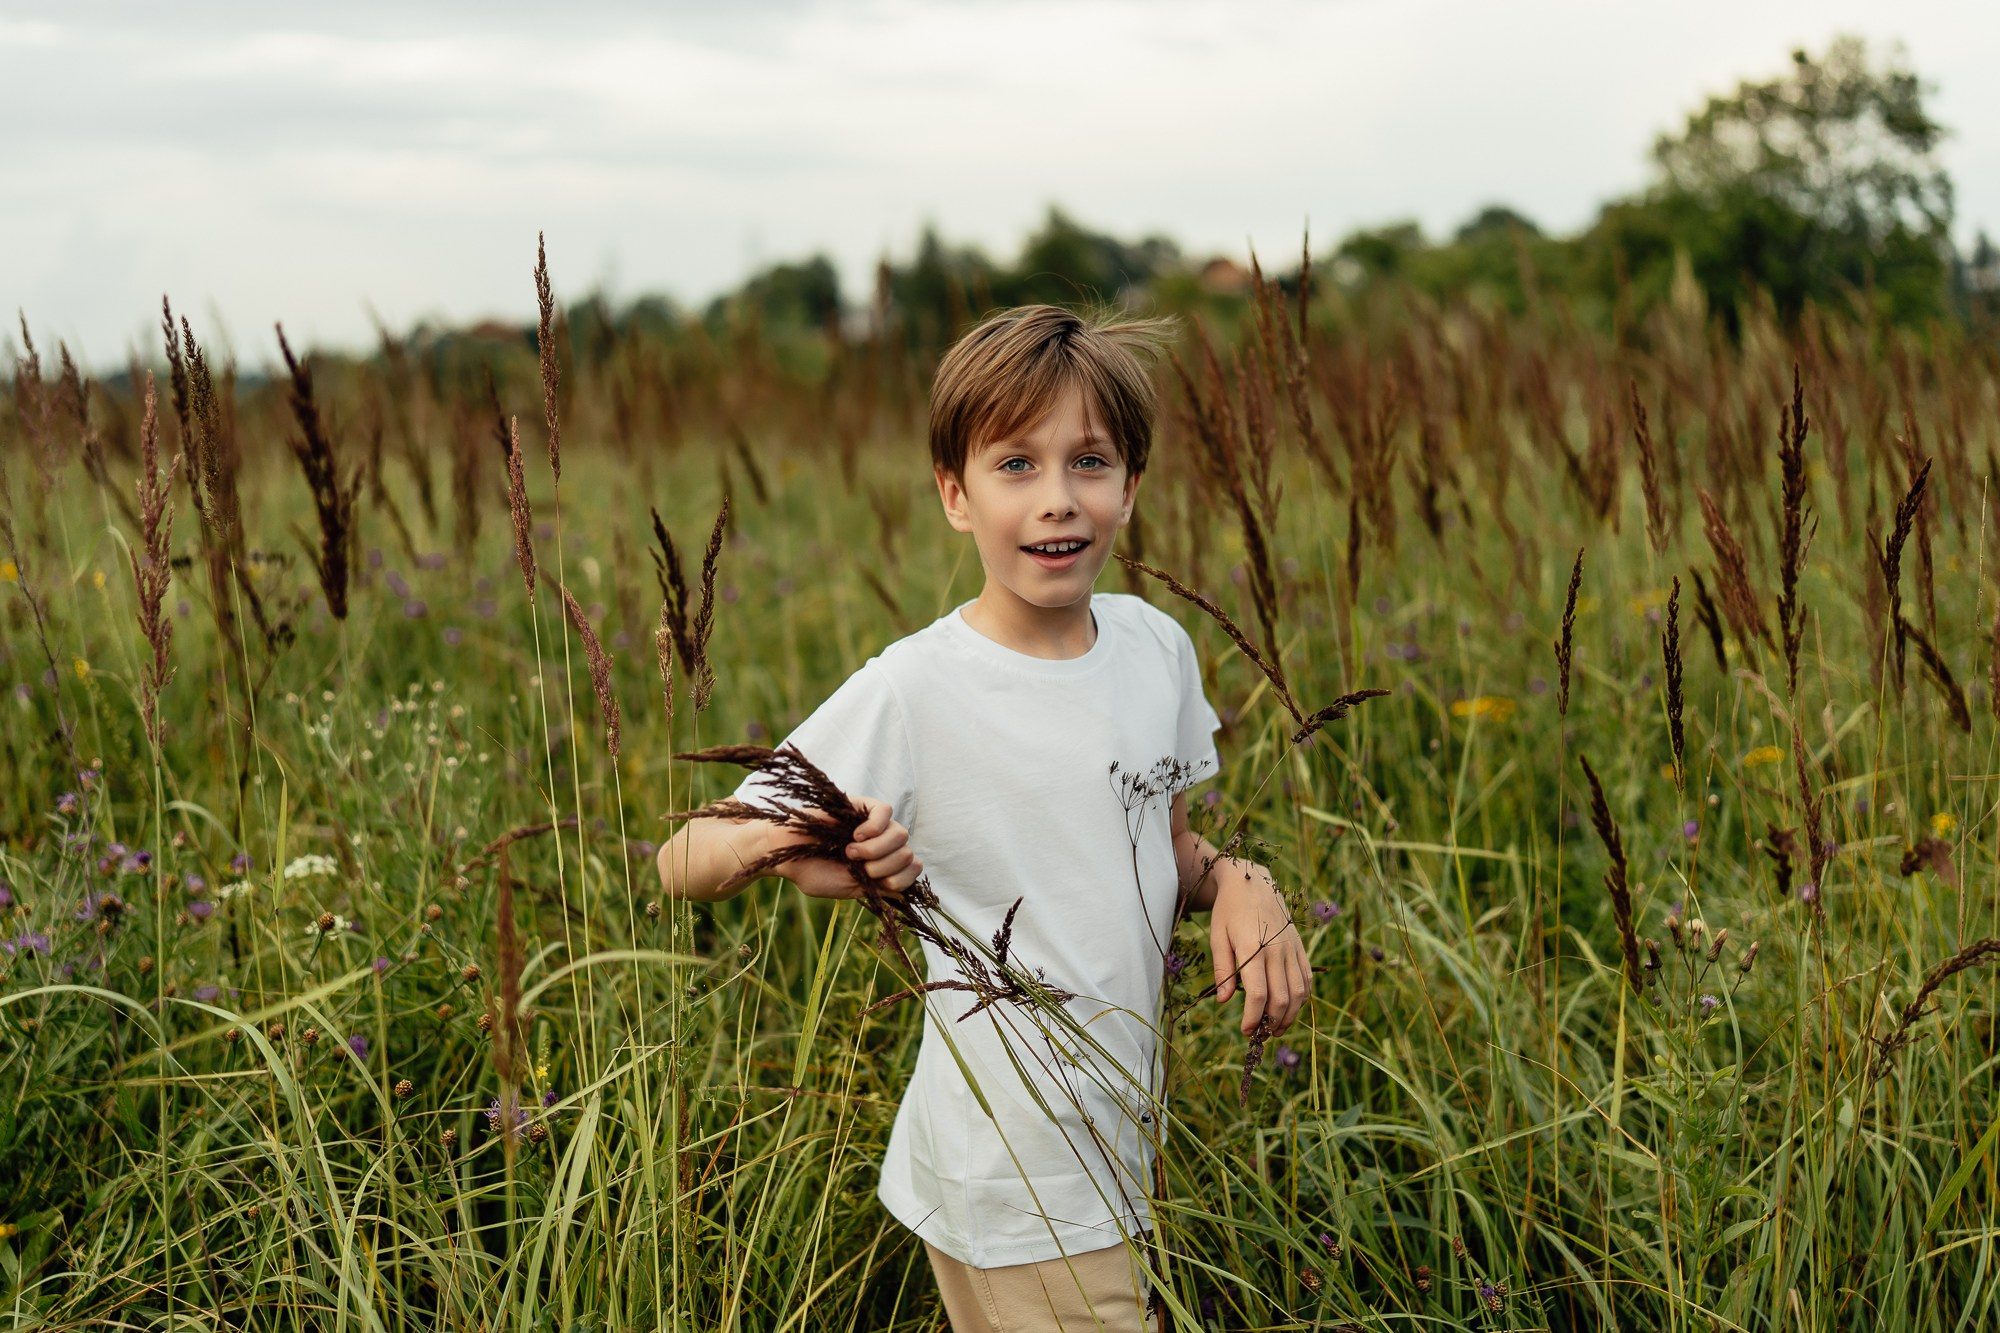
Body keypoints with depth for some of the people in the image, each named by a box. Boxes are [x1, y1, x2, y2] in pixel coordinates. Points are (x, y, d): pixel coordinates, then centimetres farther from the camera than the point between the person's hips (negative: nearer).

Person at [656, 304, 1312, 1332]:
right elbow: (680, 864, -15)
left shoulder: (1157, 648, 1)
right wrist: (785, 841, -36)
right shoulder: (910, 694, -18)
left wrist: (1236, 880, -6)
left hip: (1115, 1161, 6)